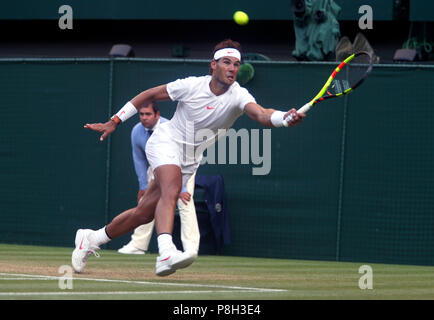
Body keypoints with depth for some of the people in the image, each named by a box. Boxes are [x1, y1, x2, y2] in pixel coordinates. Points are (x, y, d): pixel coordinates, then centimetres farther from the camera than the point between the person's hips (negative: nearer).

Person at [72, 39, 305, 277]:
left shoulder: (238, 96, -16)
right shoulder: (192, 86, -16)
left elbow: (261, 114, -37)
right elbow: (150, 95, -2)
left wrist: (286, 118, -59)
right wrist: (114, 121, 0)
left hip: (190, 159, 4)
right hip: (166, 141, -4)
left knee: (144, 214, 7)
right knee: (171, 189, -34)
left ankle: (90, 239, 26)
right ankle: (166, 253, -51)